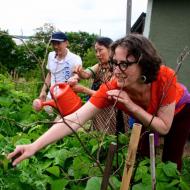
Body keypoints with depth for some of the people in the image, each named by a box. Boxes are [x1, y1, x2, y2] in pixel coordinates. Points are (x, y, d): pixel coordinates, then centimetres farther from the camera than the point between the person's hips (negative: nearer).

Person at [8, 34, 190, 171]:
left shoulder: (165, 77, -41)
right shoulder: (110, 88, -36)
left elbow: (164, 128, -33)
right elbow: (75, 119, -42)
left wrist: (131, 106, -46)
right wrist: (34, 146, -50)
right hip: (146, 117, 1)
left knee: (171, 160, 3)